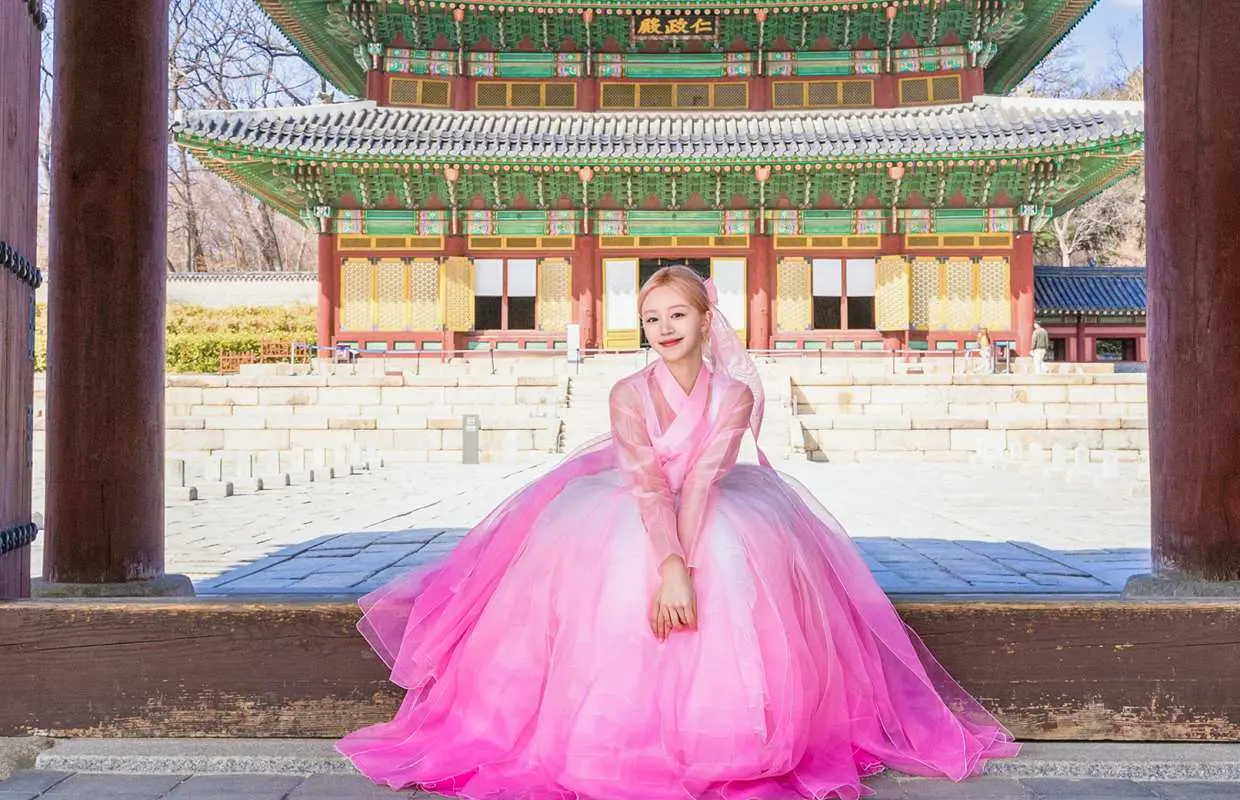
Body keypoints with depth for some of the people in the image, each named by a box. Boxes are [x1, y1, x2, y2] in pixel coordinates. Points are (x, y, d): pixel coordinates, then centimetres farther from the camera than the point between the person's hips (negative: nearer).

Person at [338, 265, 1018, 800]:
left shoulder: (733, 394, -10)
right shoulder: (628, 393, -11)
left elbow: (703, 482, -22)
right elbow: (645, 482, -23)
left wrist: (684, 565, -33)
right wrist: (670, 565, -36)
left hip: (716, 516, 0)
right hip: (632, 516, 0)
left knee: (736, 562, -27)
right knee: (614, 562, -27)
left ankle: (720, 728, -9)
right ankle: (623, 726, -10)